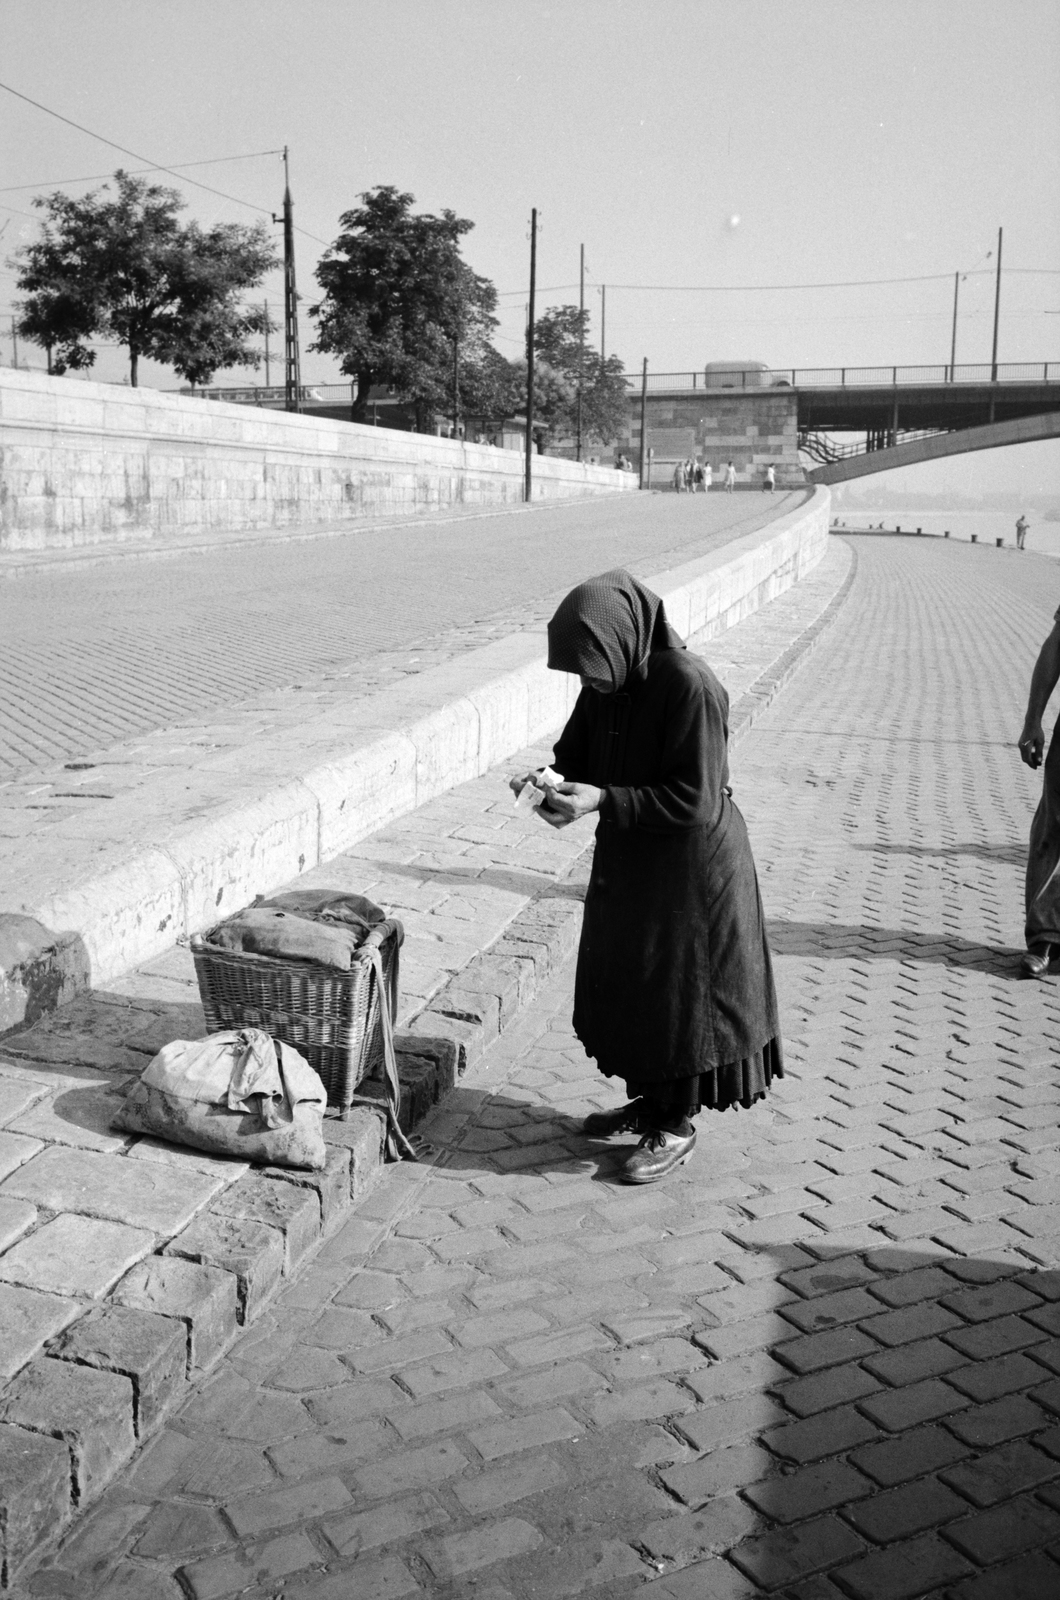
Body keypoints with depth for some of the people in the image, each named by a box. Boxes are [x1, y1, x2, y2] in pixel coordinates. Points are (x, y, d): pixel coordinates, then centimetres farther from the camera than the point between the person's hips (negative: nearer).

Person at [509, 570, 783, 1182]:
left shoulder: (690, 686, -26)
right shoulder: (610, 680, -2)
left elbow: (694, 802, -26)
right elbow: (579, 748, 11)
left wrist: (602, 800, -30)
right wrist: (548, 777, -11)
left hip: (689, 863, -8)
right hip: (628, 857, 8)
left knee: (678, 990, 5)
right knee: (624, 984, 18)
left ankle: (677, 1126, 23)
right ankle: (651, 1100, 38)